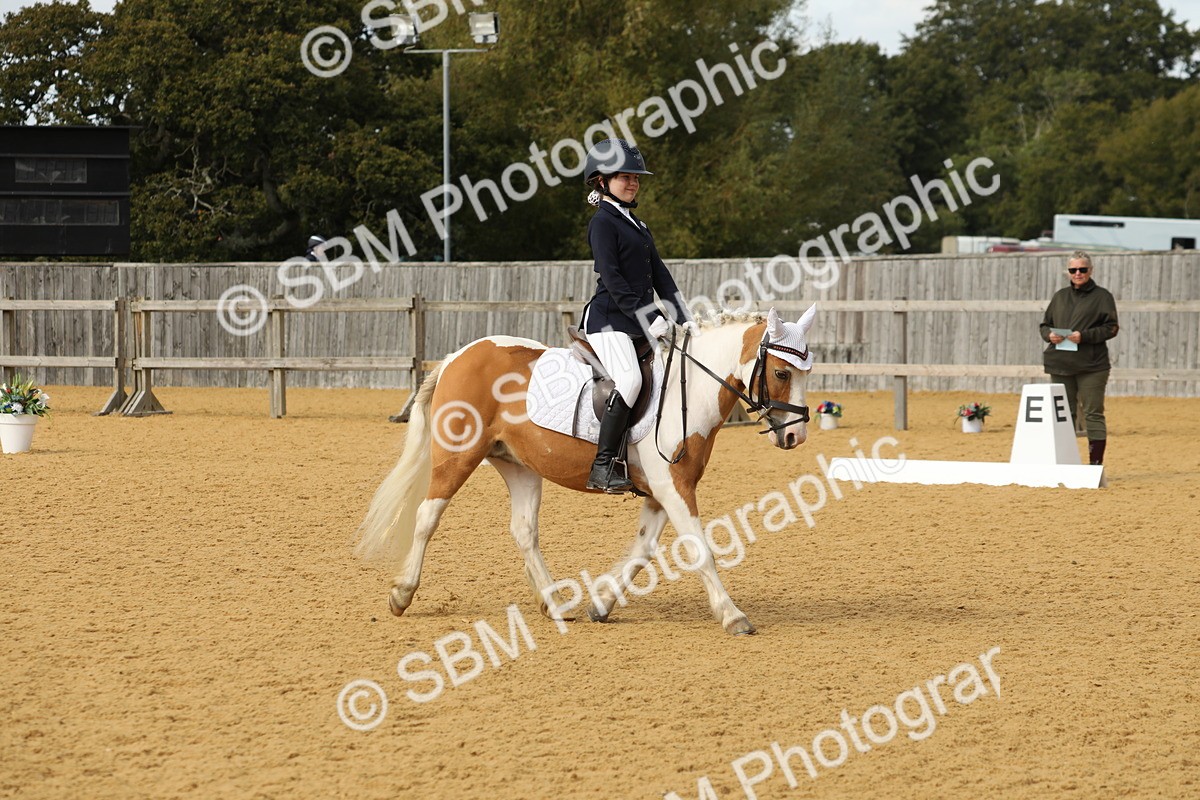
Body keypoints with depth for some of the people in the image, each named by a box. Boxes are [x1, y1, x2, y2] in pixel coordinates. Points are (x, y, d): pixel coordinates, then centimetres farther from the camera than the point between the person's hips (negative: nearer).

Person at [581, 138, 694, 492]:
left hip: (639, 322, 9)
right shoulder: (603, 222, -7)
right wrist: (650, 320, -20)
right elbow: (612, 277, -16)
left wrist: (685, 320, 10)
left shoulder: (636, 224, 20)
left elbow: (659, 275, 19)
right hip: (608, 319, -9)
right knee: (630, 379, -29)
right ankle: (603, 467, -27)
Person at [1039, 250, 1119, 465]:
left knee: (1093, 414, -3)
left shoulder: (1102, 296, 2)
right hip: (1060, 365, 5)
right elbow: (1045, 324, 20)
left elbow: (1111, 327, -5)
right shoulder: (1060, 296, 16)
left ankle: (1096, 463, -1)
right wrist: (1049, 334, -4)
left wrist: (1084, 336, -16)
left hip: (1091, 366, -5)